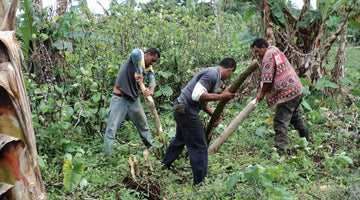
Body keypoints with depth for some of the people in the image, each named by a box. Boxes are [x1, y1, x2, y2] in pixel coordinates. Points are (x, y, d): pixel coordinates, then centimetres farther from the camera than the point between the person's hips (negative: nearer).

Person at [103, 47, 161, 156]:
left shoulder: (149, 67, 13)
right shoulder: (139, 54, -10)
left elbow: (152, 77, -5)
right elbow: (135, 53, -35)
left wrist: (151, 90, -26)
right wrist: (140, 73, -31)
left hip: (133, 99, 8)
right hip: (120, 98, -8)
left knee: (144, 126, 19)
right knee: (111, 129, -9)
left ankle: (150, 148, 35)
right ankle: (107, 156, -6)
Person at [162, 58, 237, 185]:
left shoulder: (215, 75, 17)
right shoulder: (212, 74, -16)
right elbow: (197, 95, -27)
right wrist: (221, 97, -26)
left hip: (181, 109, 11)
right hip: (187, 111, -11)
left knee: (180, 139, 30)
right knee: (199, 147, -3)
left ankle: (165, 164, 50)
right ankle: (200, 182, 4)